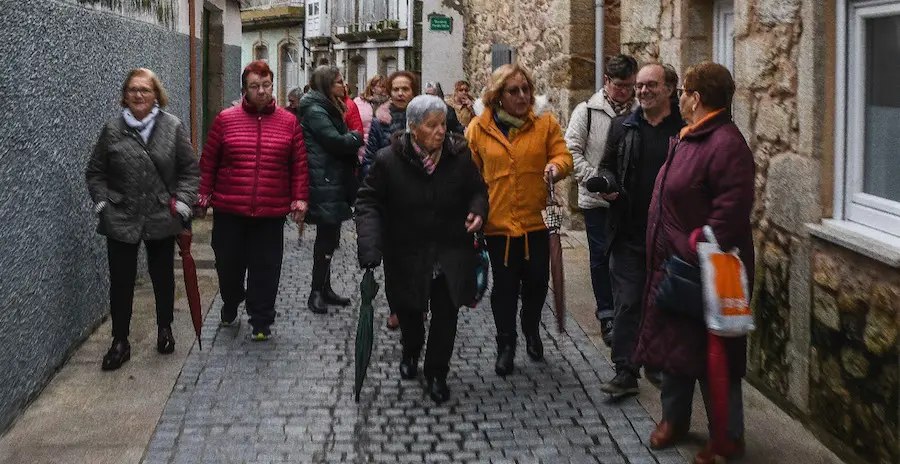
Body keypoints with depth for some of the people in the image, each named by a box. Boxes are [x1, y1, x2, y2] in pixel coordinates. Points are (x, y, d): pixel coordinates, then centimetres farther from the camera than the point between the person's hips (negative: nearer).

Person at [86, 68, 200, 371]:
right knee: (121, 282, 5)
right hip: (121, 221, 0)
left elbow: (190, 171, 0)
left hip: (162, 220, 0)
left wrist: (181, 203, -9)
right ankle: (120, 342, 16)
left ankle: (165, 330, 34)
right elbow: (95, 173, 6)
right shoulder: (112, 130, -1)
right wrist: (102, 203, -4)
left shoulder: (173, 128, -3)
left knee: (163, 277, 14)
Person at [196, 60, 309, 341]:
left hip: (271, 213, 0)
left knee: (265, 269, 4)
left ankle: (261, 322, 17)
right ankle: (230, 306, 38)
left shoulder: (288, 122, 3)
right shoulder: (225, 120, 2)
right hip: (228, 211, 1)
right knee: (229, 264, 11)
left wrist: (300, 198, -1)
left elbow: (299, 165, 4)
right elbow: (208, 162, 5)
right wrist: (203, 196, 3)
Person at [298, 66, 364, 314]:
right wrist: (355, 137, -1)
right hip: (325, 183, -10)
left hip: (335, 182, 10)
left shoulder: (330, 108, 19)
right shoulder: (315, 111, -12)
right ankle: (316, 292, 1)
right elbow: (336, 142, -18)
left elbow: (345, 141, 21)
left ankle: (325, 288, 20)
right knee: (327, 237, -6)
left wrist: (351, 138, 0)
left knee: (329, 237, 13)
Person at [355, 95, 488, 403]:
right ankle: (411, 353, 48)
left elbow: (477, 190, 9)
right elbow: (369, 202, -8)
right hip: (406, 254, 0)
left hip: (451, 253, 1)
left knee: (446, 315, -3)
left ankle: (436, 373, 17)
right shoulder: (389, 160, -13)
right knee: (409, 311, 16)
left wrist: (478, 210, -14)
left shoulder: (460, 156, -6)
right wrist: (370, 245, -21)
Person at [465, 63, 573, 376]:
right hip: (497, 222, 0)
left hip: (536, 221, 1)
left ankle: (531, 331, 38)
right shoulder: (479, 128, 1)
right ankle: (506, 345, 24)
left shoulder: (545, 124, 2)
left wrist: (556, 167, -23)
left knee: (536, 283, 9)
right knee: (504, 287, 7)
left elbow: (562, 156, 0)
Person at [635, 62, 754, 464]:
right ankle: (674, 417, 34)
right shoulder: (690, 139, 12)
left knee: (710, 353, 0)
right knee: (672, 341, 18)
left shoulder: (726, 143, -20)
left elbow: (731, 209, -27)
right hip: (674, 265, 10)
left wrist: (701, 252, -26)